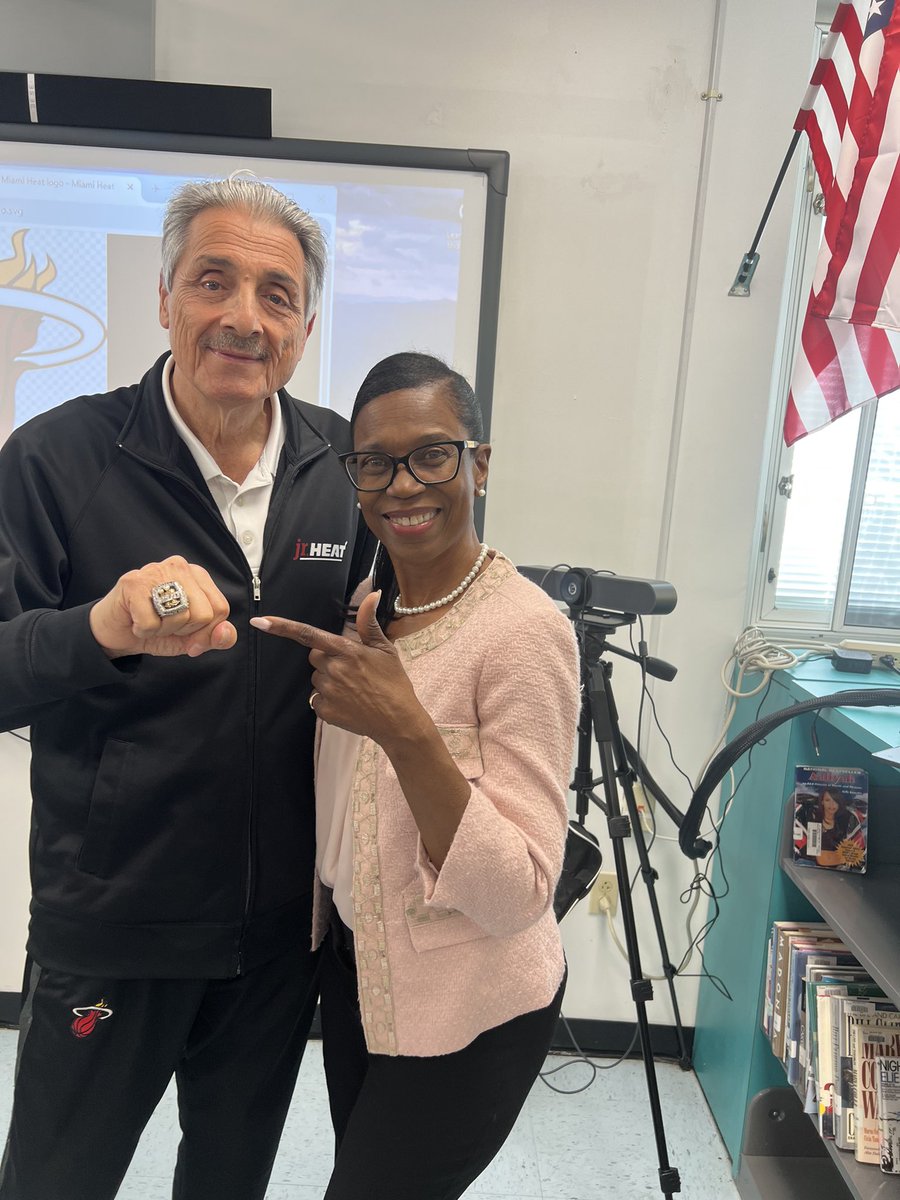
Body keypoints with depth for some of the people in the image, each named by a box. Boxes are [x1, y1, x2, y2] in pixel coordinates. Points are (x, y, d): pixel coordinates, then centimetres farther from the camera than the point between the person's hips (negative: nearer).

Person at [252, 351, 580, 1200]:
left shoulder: (523, 630, -25)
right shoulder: (364, 603, -2)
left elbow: (518, 896, -28)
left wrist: (407, 728, -38)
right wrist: (331, 673, -4)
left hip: (467, 1014, -6)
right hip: (353, 967, 7)